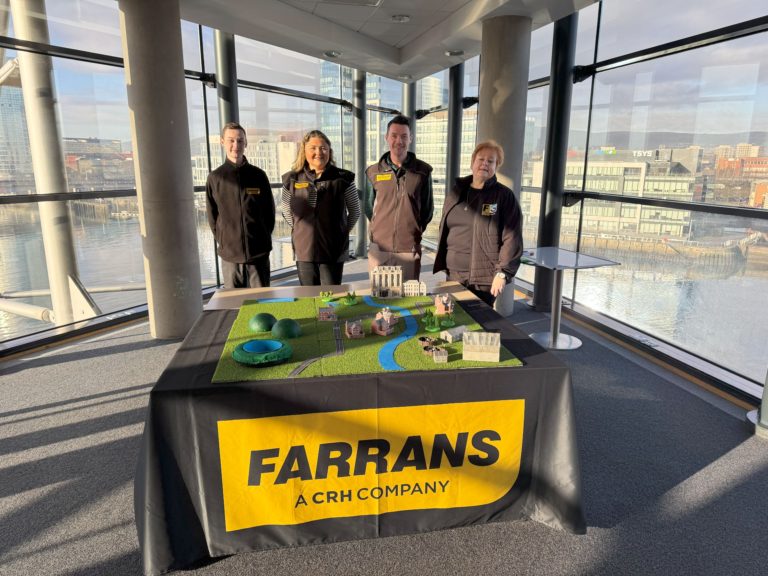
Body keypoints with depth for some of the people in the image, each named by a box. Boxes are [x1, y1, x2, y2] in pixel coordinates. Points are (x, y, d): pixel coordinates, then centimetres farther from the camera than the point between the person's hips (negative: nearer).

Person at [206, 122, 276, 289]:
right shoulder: (215, 178, 1)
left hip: (259, 252, 0)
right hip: (229, 253, 0)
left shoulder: (258, 175, 2)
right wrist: (222, 240, 1)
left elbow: (270, 211, 8)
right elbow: (212, 216, 7)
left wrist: (263, 238, 5)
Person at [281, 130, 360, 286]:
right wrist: (302, 231, 12)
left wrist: (342, 231, 9)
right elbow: (286, 211, 16)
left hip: (334, 252, -1)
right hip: (304, 251, 2)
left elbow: (355, 211, 10)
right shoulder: (292, 180, 2)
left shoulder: (342, 179, -2)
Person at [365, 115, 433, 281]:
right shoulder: (374, 172, 5)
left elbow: (428, 209, 11)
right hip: (379, 248, 1)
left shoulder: (423, 171, 2)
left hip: (410, 249, -1)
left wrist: (415, 230, 12)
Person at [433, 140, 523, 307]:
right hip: (453, 274, 4)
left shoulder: (504, 196, -3)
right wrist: (441, 265, 13)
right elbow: (444, 229, 17)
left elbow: (512, 238, -9)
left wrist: (503, 272, -15)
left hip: (484, 278, -4)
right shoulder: (456, 192, 12)